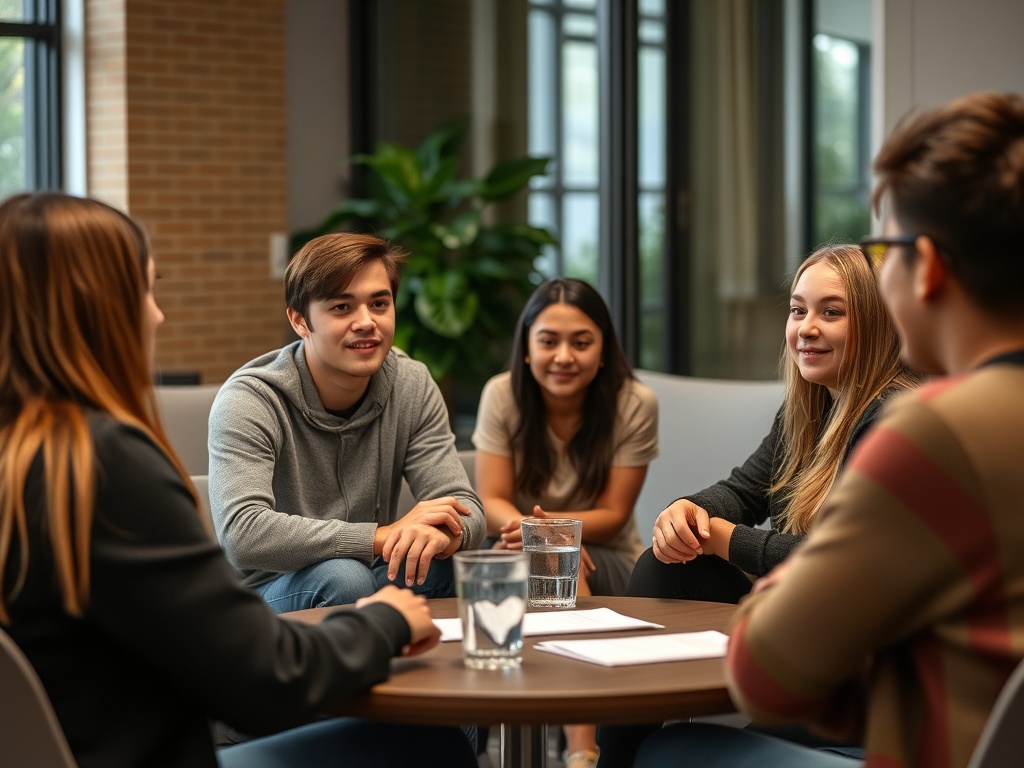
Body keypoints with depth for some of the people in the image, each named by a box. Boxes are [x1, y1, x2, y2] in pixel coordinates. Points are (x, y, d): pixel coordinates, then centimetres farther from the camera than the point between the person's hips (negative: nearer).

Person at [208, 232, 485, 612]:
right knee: (342, 578, -35)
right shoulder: (248, 401, -18)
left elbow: (463, 507, -7)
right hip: (270, 594, -4)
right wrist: (386, 535, -33)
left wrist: (441, 533, -34)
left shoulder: (413, 386, -2)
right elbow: (242, 535, -33)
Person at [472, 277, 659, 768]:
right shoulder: (502, 396, -9)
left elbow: (612, 515, -12)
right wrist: (525, 526, -36)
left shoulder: (634, 404, -12)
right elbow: (491, 503, -11)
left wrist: (548, 523, -32)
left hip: (609, 562, 0)